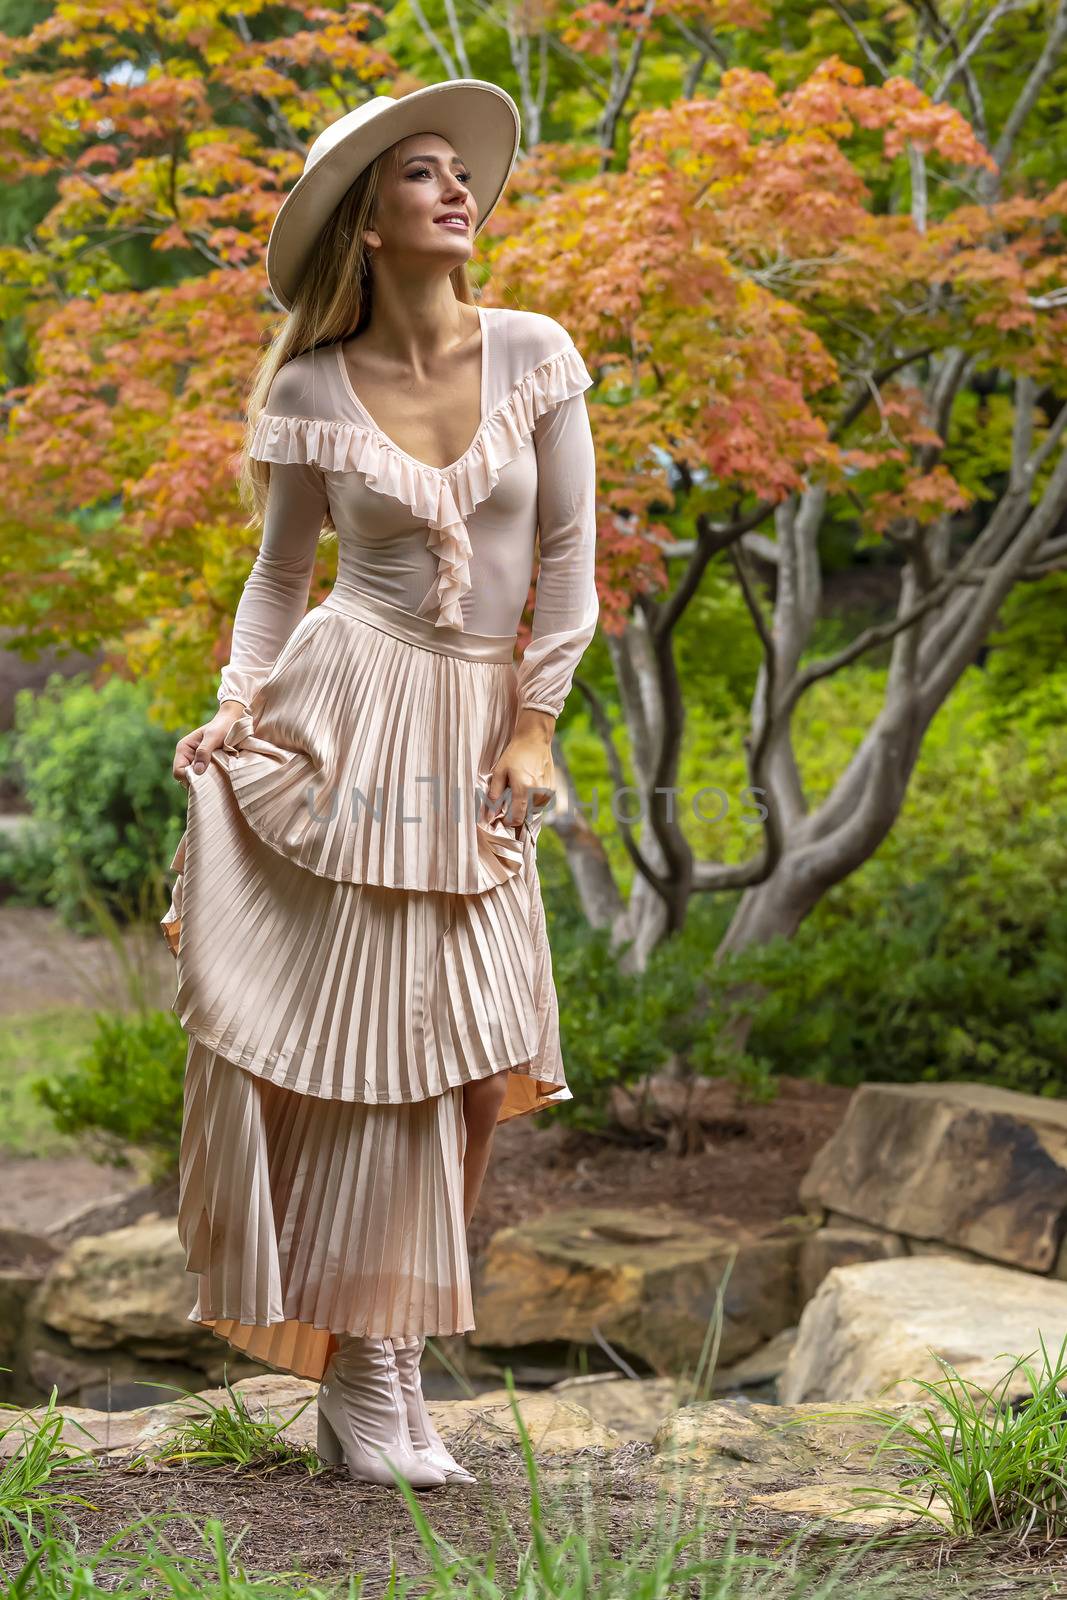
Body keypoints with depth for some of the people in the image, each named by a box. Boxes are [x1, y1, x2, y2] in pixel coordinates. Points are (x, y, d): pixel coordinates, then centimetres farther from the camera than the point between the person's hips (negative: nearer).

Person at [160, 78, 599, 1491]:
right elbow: (280, 573, 10)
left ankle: (383, 1355, 15)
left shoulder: (535, 355, 2)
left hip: (476, 726, 2)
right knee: (359, 1025, -5)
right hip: (346, 709, -2)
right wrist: (240, 701, -4)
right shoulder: (314, 391, 1)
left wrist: (535, 725, -1)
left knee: (445, 1043, 2)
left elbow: (568, 555, 4)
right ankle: (363, 1372, 2)